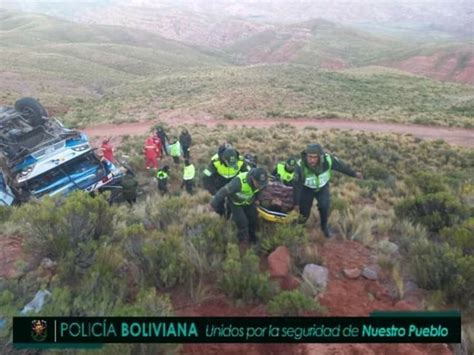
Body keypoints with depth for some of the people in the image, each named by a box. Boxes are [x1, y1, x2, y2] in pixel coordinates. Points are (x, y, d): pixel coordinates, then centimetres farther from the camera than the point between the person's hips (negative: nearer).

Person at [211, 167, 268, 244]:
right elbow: (224, 191, -32)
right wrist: (214, 204, -21)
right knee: (242, 223, -10)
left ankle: (252, 238, 36)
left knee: (253, 220, 8)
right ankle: (243, 241, 17)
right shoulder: (239, 182, -44)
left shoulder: (262, 181, -25)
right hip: (236, 202, -5)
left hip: (249, 201, 5)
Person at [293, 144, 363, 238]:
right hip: (307, 188, -1)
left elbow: (340, 165, -13)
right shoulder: (301, 166, -38)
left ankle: (324, 226, 14)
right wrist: (296, 203, -16)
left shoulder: (327, 159, -34)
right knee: (304, 213, 4)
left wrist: (354, 173, 1)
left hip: (322, 187, 1)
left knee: (324, 206, -16)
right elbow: (296, 185, -25)